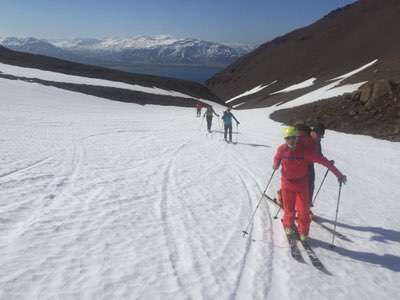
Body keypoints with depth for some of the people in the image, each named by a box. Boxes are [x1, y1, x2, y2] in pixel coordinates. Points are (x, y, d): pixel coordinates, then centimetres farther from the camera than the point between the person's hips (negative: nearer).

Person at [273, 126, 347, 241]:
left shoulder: (304, 151, -18)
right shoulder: (282, 149, -10)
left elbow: (322, 160, -17)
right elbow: (277, 158, 13)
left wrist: (338, 174, -18)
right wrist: (276, 165, -10)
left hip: (302, 185, -1)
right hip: (287, 184, 1)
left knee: (303, 211, -2)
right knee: (289, 210, 8)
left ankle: (303, 233, 21)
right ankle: (288, 226, 37)